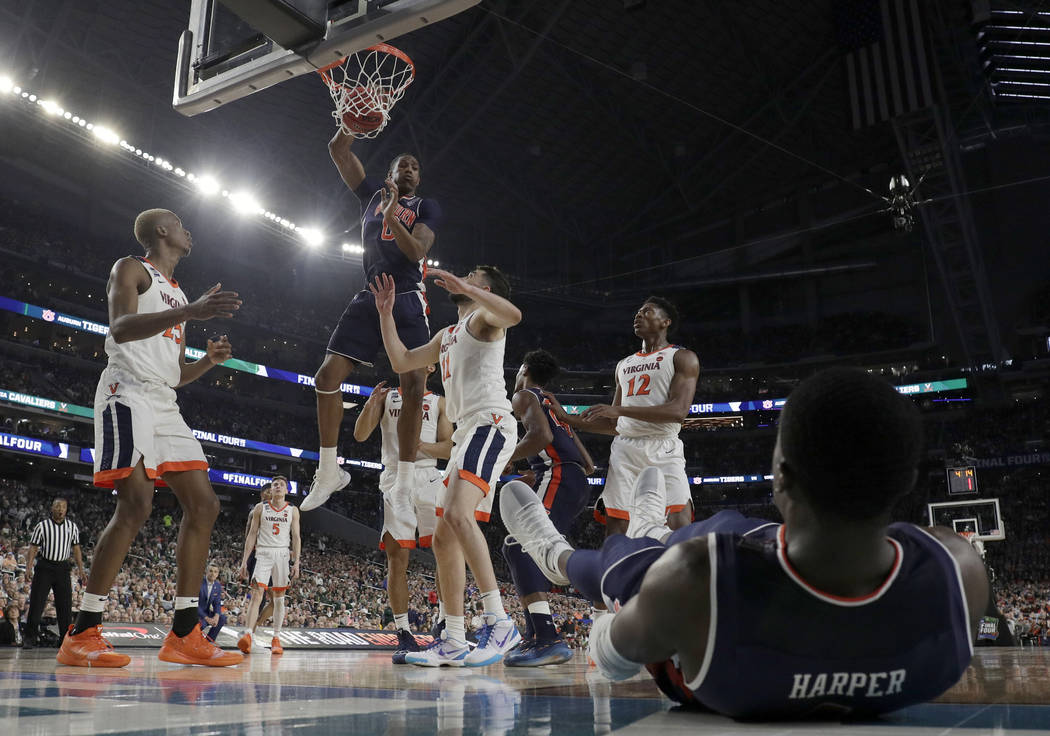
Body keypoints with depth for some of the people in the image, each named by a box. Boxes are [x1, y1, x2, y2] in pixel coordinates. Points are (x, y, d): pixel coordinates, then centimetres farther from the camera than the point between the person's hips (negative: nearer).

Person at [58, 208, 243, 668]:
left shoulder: (178, 294, 26)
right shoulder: (131, 269, 4)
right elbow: (120, 328, -17)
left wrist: (209, 361, 7)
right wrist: (191, 312, -29)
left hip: (166, 405, 9)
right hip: (128, 393, -8)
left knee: (203, 505, -1)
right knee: (136, 503, -22)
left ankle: (184, 634, 0)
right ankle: (82, 634, -15)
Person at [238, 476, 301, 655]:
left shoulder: (292, 511, 8)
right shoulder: (260, 509, 7)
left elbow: (296, 537, 5)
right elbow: (252, 534, 6)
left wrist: (296, 562, -3)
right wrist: (245, 559, 0)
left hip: (282, 554, 1)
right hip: (263, 553, -1)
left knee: (279, 597, 4)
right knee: (257, 594, -15)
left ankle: (276, 639, 8)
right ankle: (248, 635, -24)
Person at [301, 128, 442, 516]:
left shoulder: (426, 207, 11)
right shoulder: (373, 193, 18)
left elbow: (417, 251, -8)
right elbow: (338, 149, 13)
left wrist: (393, 216, -22)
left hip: (408, 302, -2)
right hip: (370, 298, 3)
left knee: (414, 387, -14)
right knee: (328, 376, -8)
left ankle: (402, 486, -7)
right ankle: (329, 472, 6)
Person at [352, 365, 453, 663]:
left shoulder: (438, 402, 15)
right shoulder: (387, 397, 17)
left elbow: (448, 448, 7)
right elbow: (360, 435, 7)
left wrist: (423, 446, -14)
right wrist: (371, 403, -10)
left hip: (427, 477, 0)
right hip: (394, 477, 1)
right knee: (396, 558, -4)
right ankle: (404, 636, 0)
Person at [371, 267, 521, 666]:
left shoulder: (483, 315, 4)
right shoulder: (447, 335, 31)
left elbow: (513, 314, -20)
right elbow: (401, 361, 31)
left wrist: (464, 288, -22)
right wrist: (386, 311, 26)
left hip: (490, 424, -10)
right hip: (467, 434, 10)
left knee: (457, 513, -29)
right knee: (444, 537, 5)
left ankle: (500, 622, -31)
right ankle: (453, 641, 9)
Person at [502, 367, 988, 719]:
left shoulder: (692, 578, -46)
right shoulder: (958, 569, -36)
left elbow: (620, 652, -21)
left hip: (717, 693, -3)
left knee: (623, 557, 26)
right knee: (727, 524, 29)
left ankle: (556, 557, 63)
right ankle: (655, 532, 66)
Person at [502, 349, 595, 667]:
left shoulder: (524, 395, 7)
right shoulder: (555, 406, 32)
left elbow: (540, 435, -16)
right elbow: (588, 464, 29)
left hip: (558, 478, -10)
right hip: (579, 484, 10)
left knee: (518, 546, -19)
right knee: (529, 551, 19)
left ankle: (550, 639, -32)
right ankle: (535, 638, 19)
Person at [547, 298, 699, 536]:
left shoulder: (682, 357, 4)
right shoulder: (624, 365, 23)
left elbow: (678, 411, -13)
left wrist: (619, 409, -17)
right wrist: (567, 418, 16)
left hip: (663, 449, -5)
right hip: (624, 448, 5)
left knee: (680, 525, -18)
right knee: (615, 526, -1)